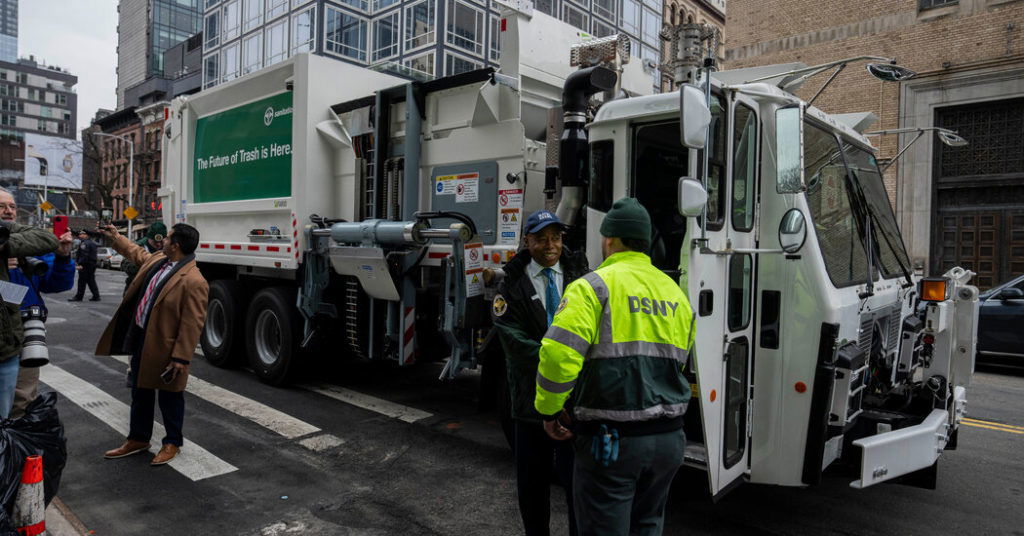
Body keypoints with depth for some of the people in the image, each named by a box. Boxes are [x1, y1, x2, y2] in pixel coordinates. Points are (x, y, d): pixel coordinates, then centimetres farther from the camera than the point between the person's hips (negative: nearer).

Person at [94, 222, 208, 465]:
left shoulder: (193, 281, -26)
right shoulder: (158, 259, 3)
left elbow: (192, 324, -25)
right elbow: (137, 253, 30)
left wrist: (181, 358, -23)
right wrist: (116, 238, 32)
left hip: (165, 347, -9)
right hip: (141, 339, 9)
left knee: (169, 397, 9)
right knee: (140, 392, 20)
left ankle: (172, 443, 27)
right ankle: (138, 439, 37)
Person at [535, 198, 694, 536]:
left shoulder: (594, 286, -11)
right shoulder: (676, 293, 11)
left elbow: (558, 355, -21)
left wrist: (549, 411, -7)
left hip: (611, 440, -6)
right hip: (668, 438, 7)